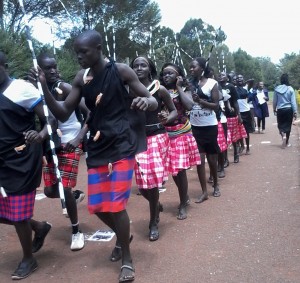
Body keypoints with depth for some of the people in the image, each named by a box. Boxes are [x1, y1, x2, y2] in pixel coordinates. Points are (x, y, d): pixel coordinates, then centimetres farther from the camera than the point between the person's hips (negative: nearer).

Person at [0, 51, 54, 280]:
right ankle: (39, 226, 36)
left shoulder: (21, 89, -11)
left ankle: (28, 259, 26)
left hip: (22, 163, -7)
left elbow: (51, 118, -14)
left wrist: (41, 136, -34)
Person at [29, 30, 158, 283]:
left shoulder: (120, 71, -7)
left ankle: (127, 259, 17)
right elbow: (63, 114, 4)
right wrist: (45, 88, -11)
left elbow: (153, 101, -5)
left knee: (116, 204, -6)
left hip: (122, 146, -5)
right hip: (97, 148, 5)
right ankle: (123, 235, 40)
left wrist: (146, 102, -30)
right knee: (97, 205, 9)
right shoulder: (81, 79, 4)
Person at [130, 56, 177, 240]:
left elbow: (174, 111, 3)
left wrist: (165, 119, -18)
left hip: (157, 137, -2)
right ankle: (156, 204, 40)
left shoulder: (160, 89, -3)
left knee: (152, 180, -2)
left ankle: (153, 223, 18)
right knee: (143, 183, 4)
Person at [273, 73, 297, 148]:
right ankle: (287, 142, 17)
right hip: (289, 109, 0)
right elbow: (293, 102, -6)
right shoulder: (290, 89, -7)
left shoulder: (277, 89, -3)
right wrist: (295, 112, -1)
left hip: (280, 110, 1)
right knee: (288, 125, 10)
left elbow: (274, 101, 3)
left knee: (280, 125, 13)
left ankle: (283, 135, -17)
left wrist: (274, 110, 16)